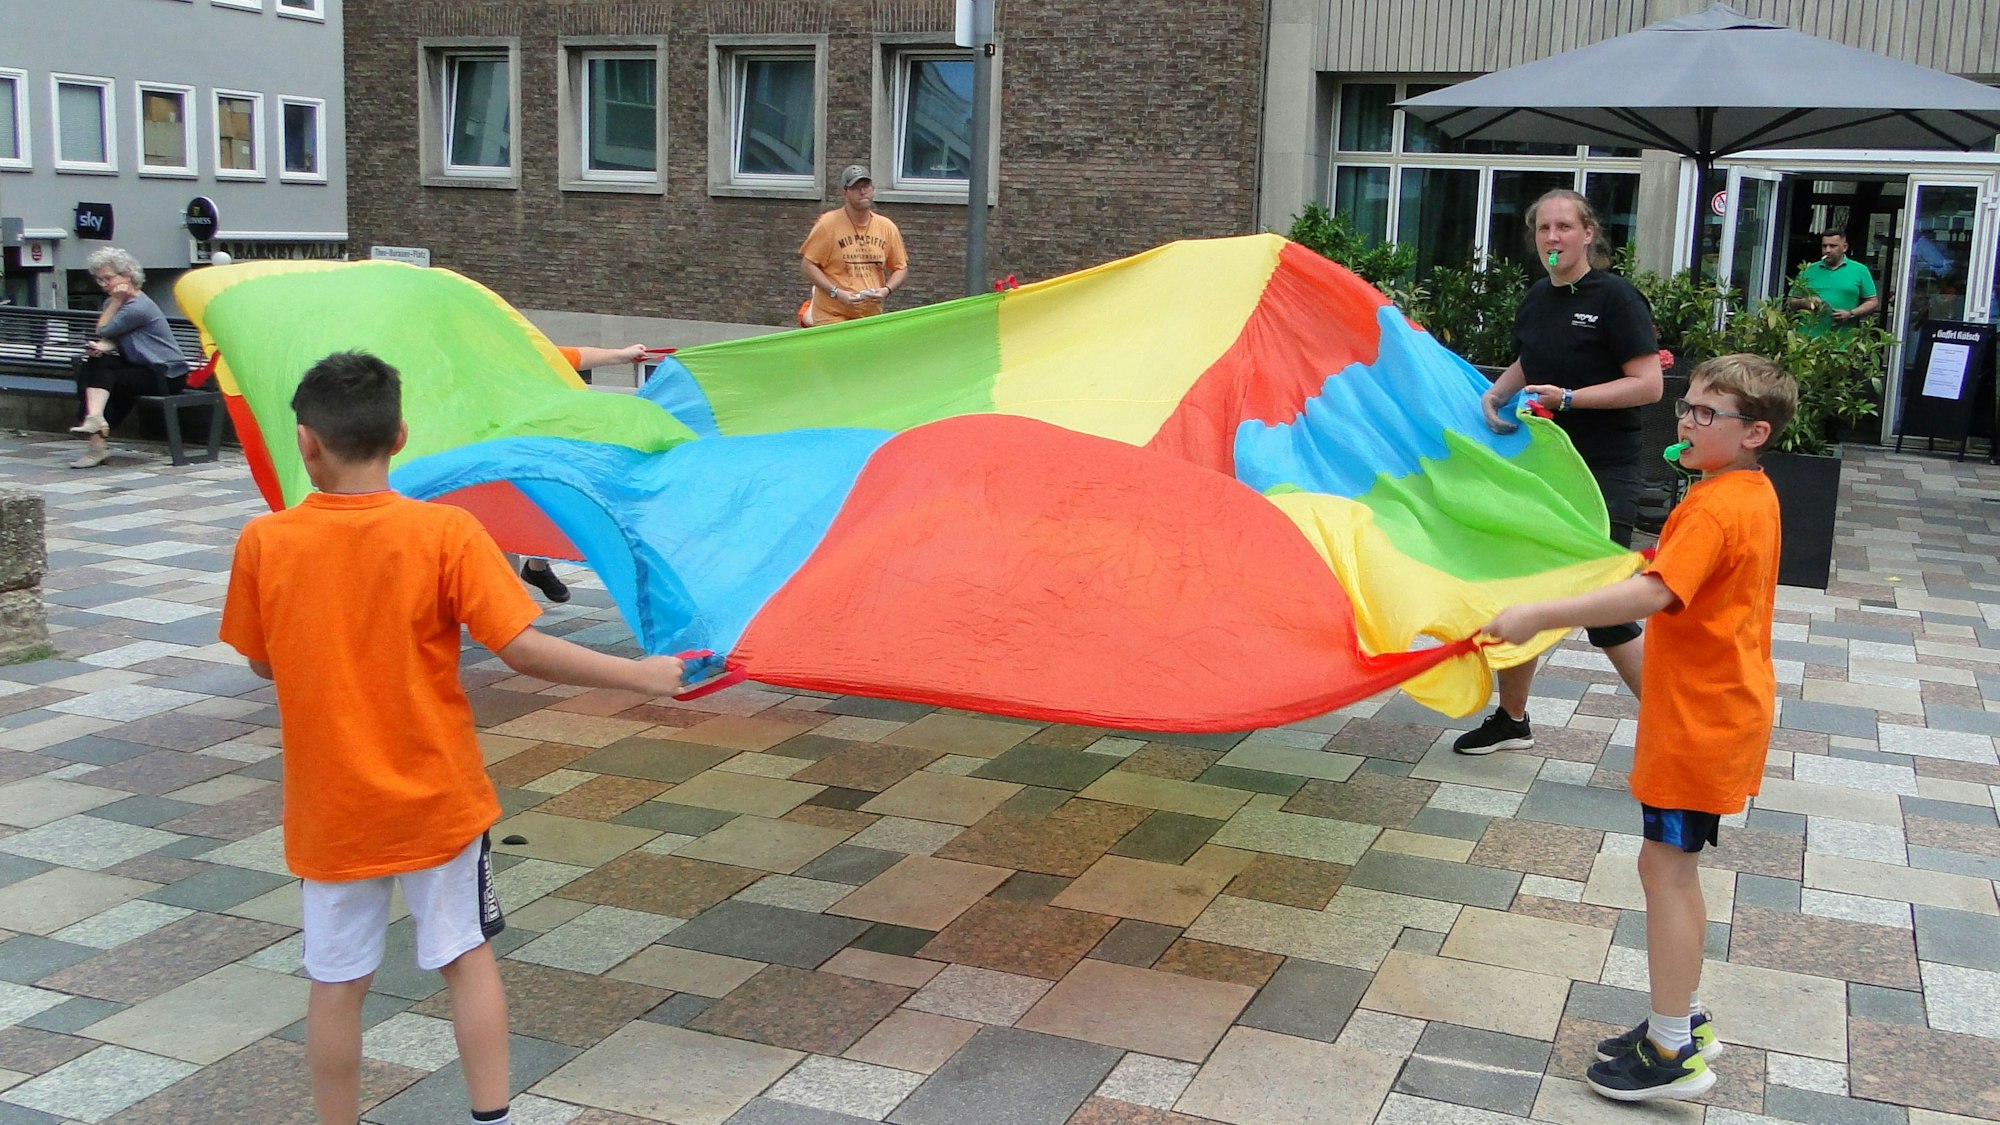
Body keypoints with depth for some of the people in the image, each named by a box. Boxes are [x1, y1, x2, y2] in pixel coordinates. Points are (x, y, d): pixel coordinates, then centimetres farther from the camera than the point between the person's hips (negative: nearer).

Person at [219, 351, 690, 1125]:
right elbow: (524, 652, -20)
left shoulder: (263, 543, -10)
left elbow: (262, 662, 3)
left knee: (336, 982, 14)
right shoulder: (445, 533, -16)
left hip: (330, 809, 1)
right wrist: (641, 675, -10)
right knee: (466, 958, 16)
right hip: (437, 799, -1)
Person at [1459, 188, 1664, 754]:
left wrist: (1569, 398, -22)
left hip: (1602, 472, -7)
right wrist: (1494, 394, 6)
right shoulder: (1538, 297, 9)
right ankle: (1511, 719, 29)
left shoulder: (1615, 297, -11)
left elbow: (1648, 384, -16)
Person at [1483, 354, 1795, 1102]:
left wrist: (1540, 616, -38)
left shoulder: (1714, 508, -23)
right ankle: (1684, 1019, 28)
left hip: (1699, 721, -10)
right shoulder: (1754, 494, 8)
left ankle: (1674, 1052, 4)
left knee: (1665, 866, -3)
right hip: (1723, 703, 10)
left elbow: (1653, 593, -37)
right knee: (1673, 867, 18)